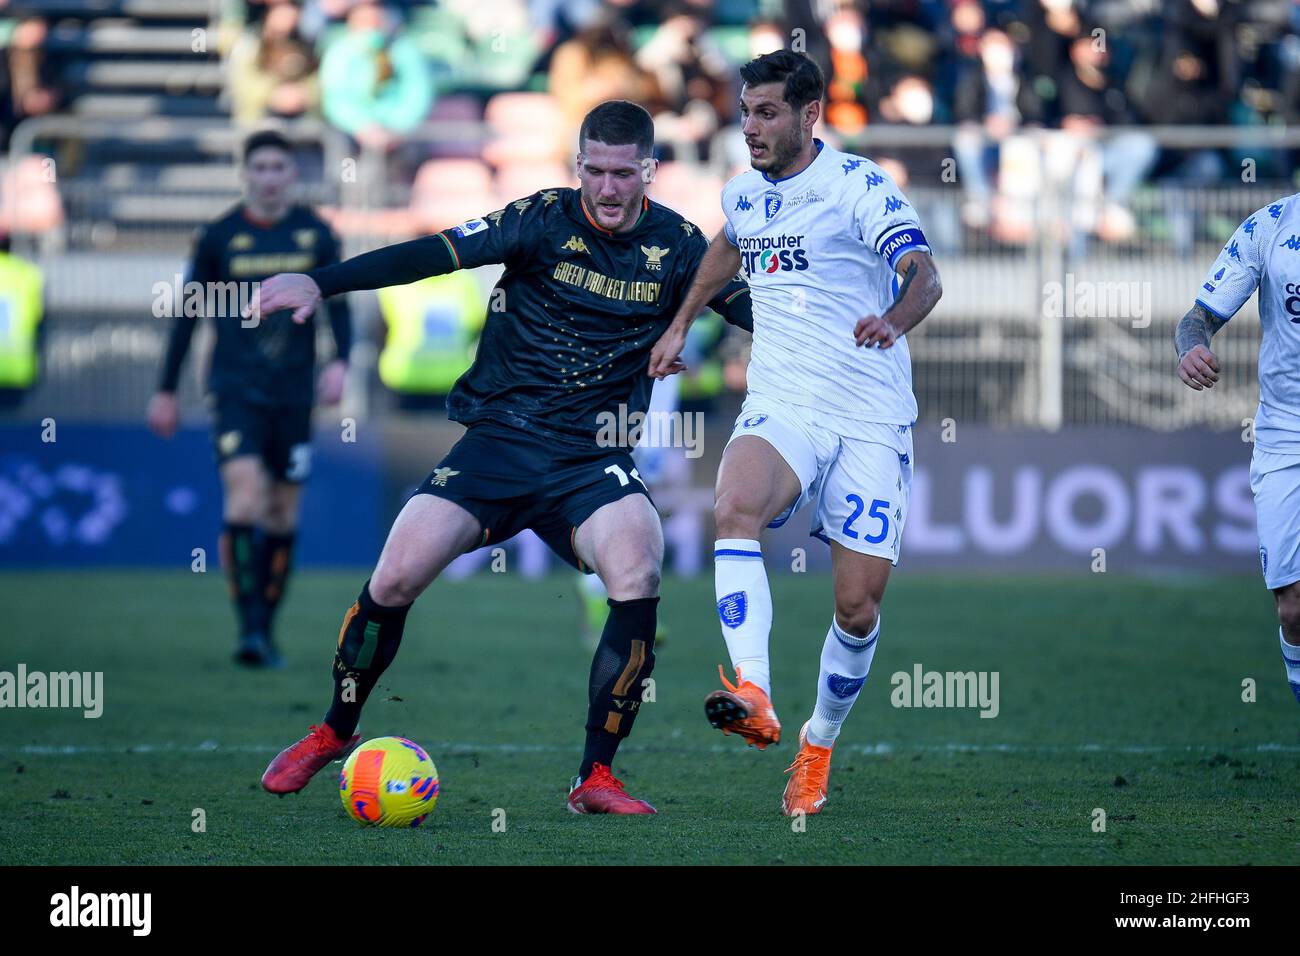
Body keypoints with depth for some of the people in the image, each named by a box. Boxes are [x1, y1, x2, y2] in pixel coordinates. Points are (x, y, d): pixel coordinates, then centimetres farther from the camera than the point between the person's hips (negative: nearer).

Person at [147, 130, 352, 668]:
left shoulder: (316, 235, 5)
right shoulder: (219, 238, 1)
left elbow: (338, 305, 9)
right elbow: (188, 314, 8)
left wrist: (340, 361, -10)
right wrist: (167, 390, 10)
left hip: (293, 395, 2)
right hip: (235, 390, -2)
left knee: (283, 515, 5)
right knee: (245, 499, -19)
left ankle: (266, 630, 16)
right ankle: (248, 628, -18)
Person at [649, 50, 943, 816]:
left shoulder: (858, 186, -9)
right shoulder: (744, 194, 10)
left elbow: (926, 276, -23)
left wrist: (895, 320, -43)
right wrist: (682, 325, 34)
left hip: (871, 419, -3)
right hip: (780, 408, 3)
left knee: (858, 607, -3)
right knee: (735, 508, -31)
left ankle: (820, 743, 24)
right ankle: (754, 700, -42)